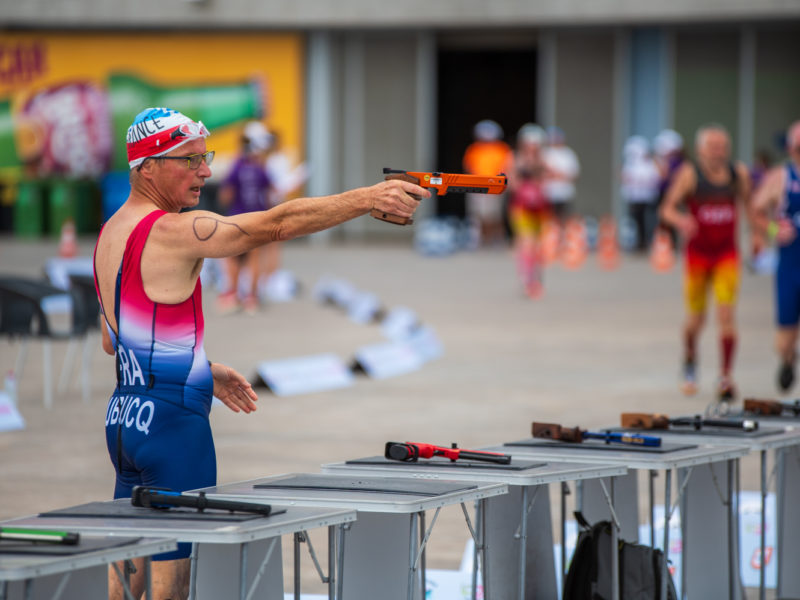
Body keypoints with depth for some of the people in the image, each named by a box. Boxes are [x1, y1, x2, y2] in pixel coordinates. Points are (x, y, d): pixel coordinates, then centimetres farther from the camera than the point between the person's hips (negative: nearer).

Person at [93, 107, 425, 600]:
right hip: (172, 421, -10)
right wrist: (368, 199, -25)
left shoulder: (112, 233, 14)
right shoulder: (171, 231, -16)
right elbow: (277, 224, -23)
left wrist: (200, 370, 21)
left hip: (124, 417, 10)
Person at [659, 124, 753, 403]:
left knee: (727, 314, -12)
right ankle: (690, 360, 36)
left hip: (727, 254, 1)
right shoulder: (689, 173, -8)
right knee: (696, 318, 7)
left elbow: (748, 203, 17)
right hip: (698, 252, -1)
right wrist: (680, 220, -30)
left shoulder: (739, 173, 0)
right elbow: (668, 209, -9)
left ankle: (725, 376, -9)